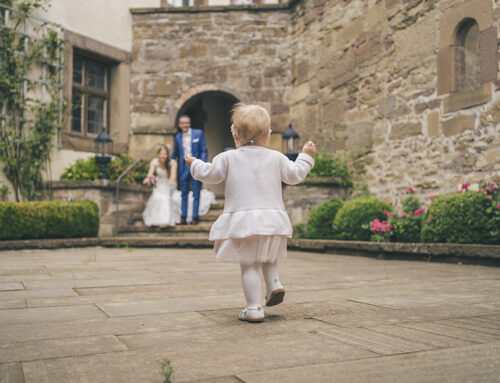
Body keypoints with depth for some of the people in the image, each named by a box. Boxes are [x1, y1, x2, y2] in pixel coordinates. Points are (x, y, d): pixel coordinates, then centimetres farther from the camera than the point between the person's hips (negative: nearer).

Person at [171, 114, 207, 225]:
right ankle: (183, 216, 14)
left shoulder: (198, 133, -2)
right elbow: (175, 154, 18)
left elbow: (203, 151, -2)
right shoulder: (178, 137, 8)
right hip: (183, 167, 3)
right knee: (184, 194, 8)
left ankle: (195, 217, 8)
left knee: (196, 194, 2)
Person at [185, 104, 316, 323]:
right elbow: (294, 175, 13)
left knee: (249, 264, 1)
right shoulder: (276, 158, 7)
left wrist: (195, 165, 27)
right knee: (268, 258, 27)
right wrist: (306, 157, 30)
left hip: (242, 219, -3)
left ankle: (254, 308, -1)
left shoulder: (228, 158, 2)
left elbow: (209, 174, 7)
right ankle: (275, 284, 5)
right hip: (272, 218, 3)